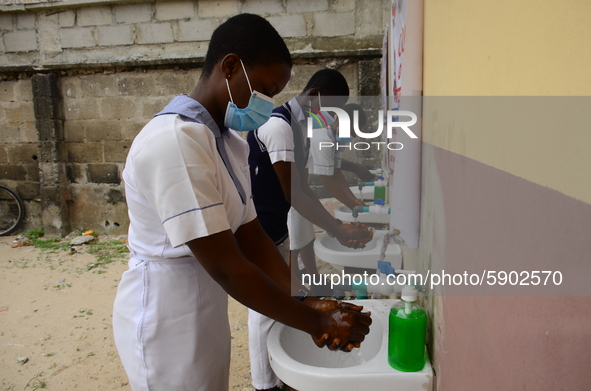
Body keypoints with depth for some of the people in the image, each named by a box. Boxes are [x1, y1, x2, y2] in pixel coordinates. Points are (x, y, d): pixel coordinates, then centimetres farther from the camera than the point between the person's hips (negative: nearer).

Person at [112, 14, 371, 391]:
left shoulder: (231, 144, 4)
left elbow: (251, 236, 2)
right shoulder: (174, 142, -25)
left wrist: (306, 301, -9)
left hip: (208, 315, 8)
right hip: (168, 326, -8)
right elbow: (226, 268, -26)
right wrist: (316, 322, -18)